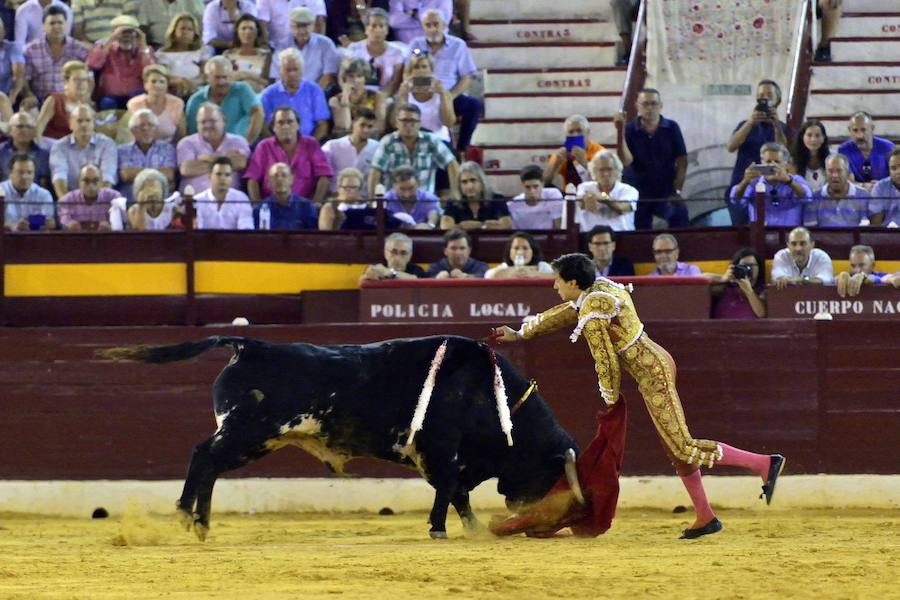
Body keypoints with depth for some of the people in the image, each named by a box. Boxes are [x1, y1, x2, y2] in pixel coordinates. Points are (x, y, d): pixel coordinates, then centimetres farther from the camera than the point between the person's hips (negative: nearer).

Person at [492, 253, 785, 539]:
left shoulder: (591, 316, -18)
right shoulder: (600, 288, 11)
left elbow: (606, 362, -15)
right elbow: (562, 314, 26)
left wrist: (610, 399, 3)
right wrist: (519, 334, 35)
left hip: (652, 375, -10)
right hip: (659, 361, 10)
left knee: (683, 448, -10)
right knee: (675, 450, 14)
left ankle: (765, 463, -13)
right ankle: (705, 517, 18)